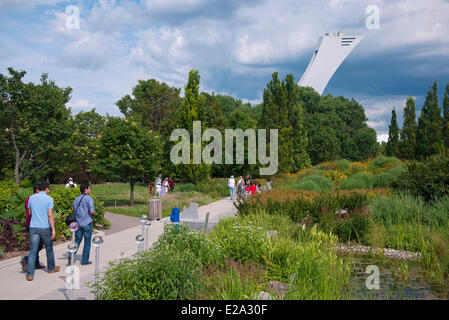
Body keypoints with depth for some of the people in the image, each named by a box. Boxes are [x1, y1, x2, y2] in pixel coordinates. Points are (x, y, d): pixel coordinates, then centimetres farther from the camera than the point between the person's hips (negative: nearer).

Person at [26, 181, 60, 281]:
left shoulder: (31, 198, 5)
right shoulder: (49, 199, -8)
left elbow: (30, 213, 14)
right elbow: (50, 215, -14)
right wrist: (53, 230, -13)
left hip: (33, 227, 3)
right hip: (45, 227, -3)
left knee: (33, 251, 1)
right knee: (49, 248, 16)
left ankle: (30, 274, -5)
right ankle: (51, 268, 32)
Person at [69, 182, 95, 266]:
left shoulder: (76, 200, 11)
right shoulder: (89, 198, -10)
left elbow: (75, 212, 15)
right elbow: (92, 211, -19)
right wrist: (94, 212, 2)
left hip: (78, 223, 5)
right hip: (87, 223, -5)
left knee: (77, 240, 14)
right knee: (87, 242, 6)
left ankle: (71, 254, -9)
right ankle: (85, 261, 12)